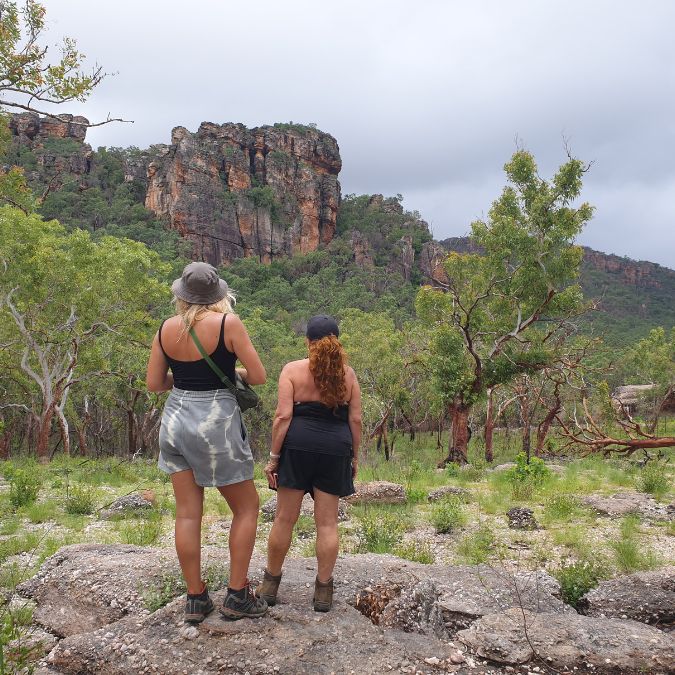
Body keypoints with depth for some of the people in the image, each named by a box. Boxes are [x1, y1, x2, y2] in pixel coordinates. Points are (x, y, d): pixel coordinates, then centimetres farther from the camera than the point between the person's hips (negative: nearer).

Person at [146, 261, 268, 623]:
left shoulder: (167, 328, 1)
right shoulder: (228, 323, -12)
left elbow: (154, 383, 7)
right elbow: (258, 377, -10)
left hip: (175, 419, 5)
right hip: (216, 422, -5)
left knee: (188, 513, 10)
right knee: (247, 507, 11)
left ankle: (195, 599, 18)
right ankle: (237, 596, 13)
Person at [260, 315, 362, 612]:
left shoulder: (292, 370, -2)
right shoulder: (347, 373, 6)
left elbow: (283, 416, -8)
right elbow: (355, 420, 4)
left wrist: (273, 456, -4)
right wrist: (354, 456, 13)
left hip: (298, 445, -2)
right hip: (336, 449, 2)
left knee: (285, 518, 7)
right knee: (327, 522, 7)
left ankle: (270, 584, 19)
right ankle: (323, 591, 12)